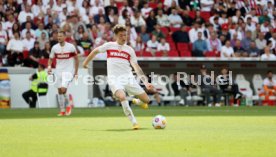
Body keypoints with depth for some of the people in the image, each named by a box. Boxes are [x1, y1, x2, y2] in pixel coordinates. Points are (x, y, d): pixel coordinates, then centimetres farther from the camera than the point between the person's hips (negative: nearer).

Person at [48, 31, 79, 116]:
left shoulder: (71, 47, -7)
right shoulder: (54, 47, 1)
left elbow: (76, 59, 2)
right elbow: (51, 59, 11)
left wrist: (76, 72, 2)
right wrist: (49, 66, -10)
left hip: (68, 71, -4)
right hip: (58, 71, 4)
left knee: (63, 89, -18)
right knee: (60, 91, 5)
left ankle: (68, 105, 6)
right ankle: (62, 110, 14)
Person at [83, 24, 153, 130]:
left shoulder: (129, 50, 10)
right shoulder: (109, 46, 6)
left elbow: (136, 67, 6)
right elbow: (95, 51, 21)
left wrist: (145, 82, -3)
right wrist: (86, 62, 26)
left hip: (128, 78, 3)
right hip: (114, 79, -3)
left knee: (146, 100, -4)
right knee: (122, 97, -33)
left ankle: (137, 102, 34)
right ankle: (134, 122, -22)